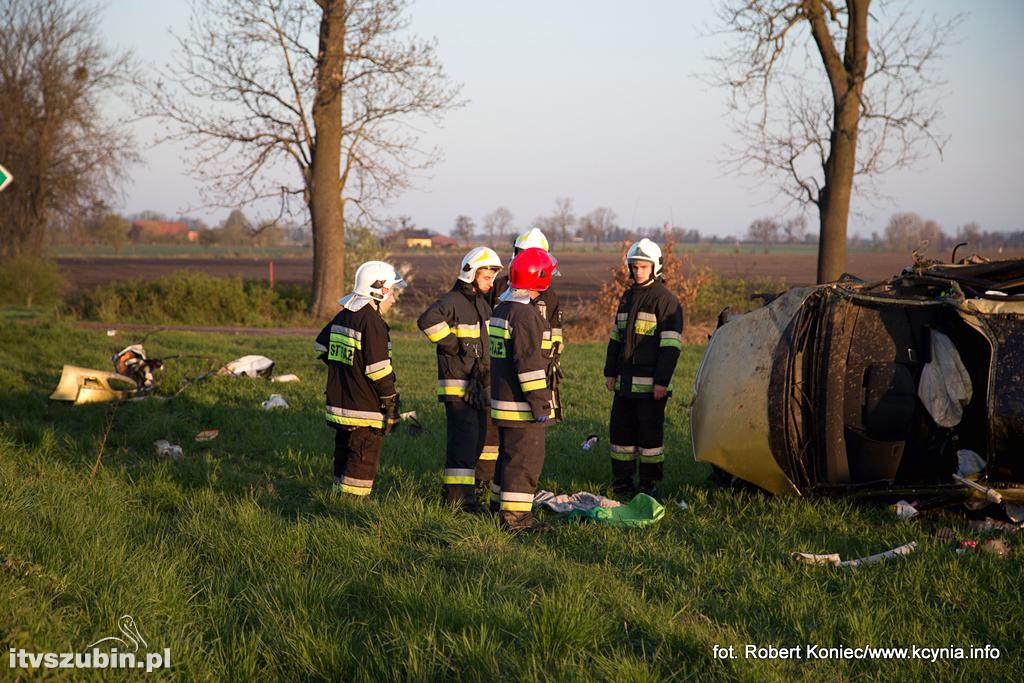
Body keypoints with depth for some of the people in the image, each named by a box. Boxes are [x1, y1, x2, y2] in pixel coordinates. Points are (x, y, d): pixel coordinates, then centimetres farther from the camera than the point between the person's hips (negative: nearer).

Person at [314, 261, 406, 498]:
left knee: (344, 460, 18)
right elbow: (379, 369, -21)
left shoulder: (342, 316, 10)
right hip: (365, 411, -9)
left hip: (338, 405, 9)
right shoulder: (372, 322, -17)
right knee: (363, 466, -2)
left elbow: (320, 345, 25)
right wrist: (390, 402, -12)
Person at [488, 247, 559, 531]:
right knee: (526, 458, -5)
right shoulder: (524, 313, -18)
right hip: (522, 403, -10)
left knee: (509, 453, 20)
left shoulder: (501, 309, 14)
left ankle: (501, 503, 29)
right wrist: (540, 402, -20)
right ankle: (514, 514, -3)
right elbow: (528, 361, -22)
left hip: (502, 398, 10)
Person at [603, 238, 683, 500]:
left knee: (650, 432, -2)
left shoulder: (666, 299, -7)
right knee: (620, 429, 9)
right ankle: (622, 482, 19)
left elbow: (671, 345, -12)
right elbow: (616, 338, 20)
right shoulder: (628, 297, 15)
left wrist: (662, 381, -17)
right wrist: (610, 372, 14)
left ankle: (649, 485, 7)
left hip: (651, 382, -7)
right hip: (625, 381, 7)